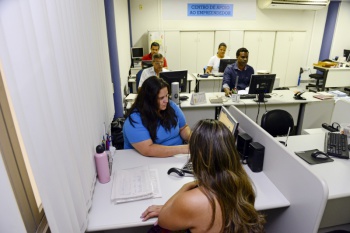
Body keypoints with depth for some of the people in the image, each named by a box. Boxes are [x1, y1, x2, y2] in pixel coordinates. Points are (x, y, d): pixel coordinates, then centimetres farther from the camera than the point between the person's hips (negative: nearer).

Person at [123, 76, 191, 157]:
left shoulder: (171, 106, -2)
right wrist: (181, 149, -30)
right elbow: (148, 150, -28)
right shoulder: (135, 119, -20)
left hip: (177, 157, 6)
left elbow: (184, 128, 9)